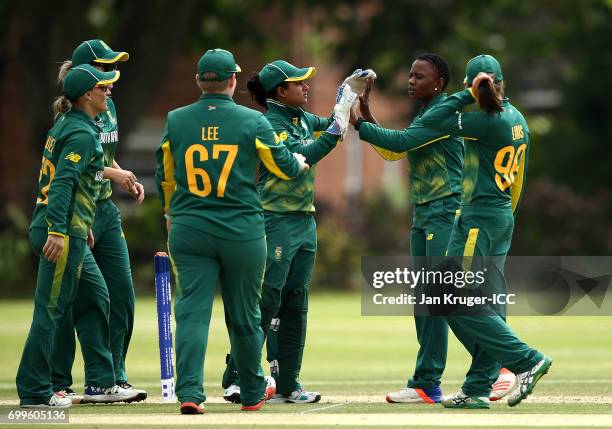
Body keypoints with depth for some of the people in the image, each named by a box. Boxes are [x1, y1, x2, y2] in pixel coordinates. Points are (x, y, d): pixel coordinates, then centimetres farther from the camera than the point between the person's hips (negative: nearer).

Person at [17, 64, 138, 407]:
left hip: (70, 233, 10)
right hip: (62, 234, -10)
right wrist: (57, 231, -28)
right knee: (51, 309, -5)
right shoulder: (82, 133, -14)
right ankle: (35, 391, -1)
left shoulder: (67, 125, 16)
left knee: (95, 299, 15)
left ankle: (101, 381, 20)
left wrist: (81, 225, 28)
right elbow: (63, 182, -22)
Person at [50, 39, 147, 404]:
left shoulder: (108, 107, 12)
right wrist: (115, 174, -18)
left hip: (106, 210, 9)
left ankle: (113, 378, 14)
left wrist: (127, 178, 7)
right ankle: (58, 384, 3)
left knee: (122, 295, 7)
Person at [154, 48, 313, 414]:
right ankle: (253, 391, 29)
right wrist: (301, 163, 30)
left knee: (192, 310, -2)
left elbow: (165, 176, 14)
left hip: (188, 230, 1)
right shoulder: (252, 121, -5)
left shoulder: (176, 121, 2)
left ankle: (189, 393, -17)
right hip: (242, 231, -1)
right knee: (244, 314, 12)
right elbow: (284, 167, 5)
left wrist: (171, 214, 32)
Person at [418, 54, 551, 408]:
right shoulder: (517, 119, 9)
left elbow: (430, 122, -18)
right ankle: (478, 389, 9)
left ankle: (526, 360, -9)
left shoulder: (489, 122, -18)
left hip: (479, 217, -9)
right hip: (504, 217, 10)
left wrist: (469, 95, -14)